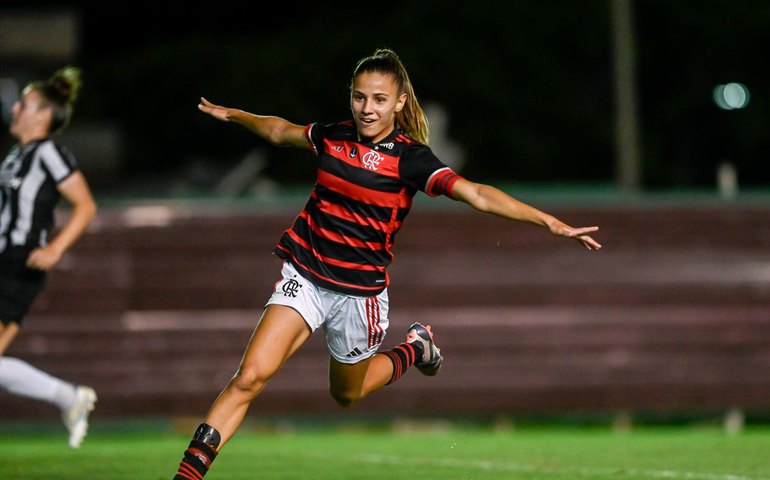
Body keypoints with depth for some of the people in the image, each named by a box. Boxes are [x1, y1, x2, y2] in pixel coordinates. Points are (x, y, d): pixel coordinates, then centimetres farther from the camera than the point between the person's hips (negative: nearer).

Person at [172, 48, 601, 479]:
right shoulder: (334, 137, 1)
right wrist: (231, 115, 37)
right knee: (251, 377, -14)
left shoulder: (410, 157, -12)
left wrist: (550, 221, -33)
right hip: (304, 274, 2)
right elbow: (280, 131, 23)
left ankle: (416, 348, 45)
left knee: (347, 394, 19)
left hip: (359, 291, -2)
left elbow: (477, 194, -22)